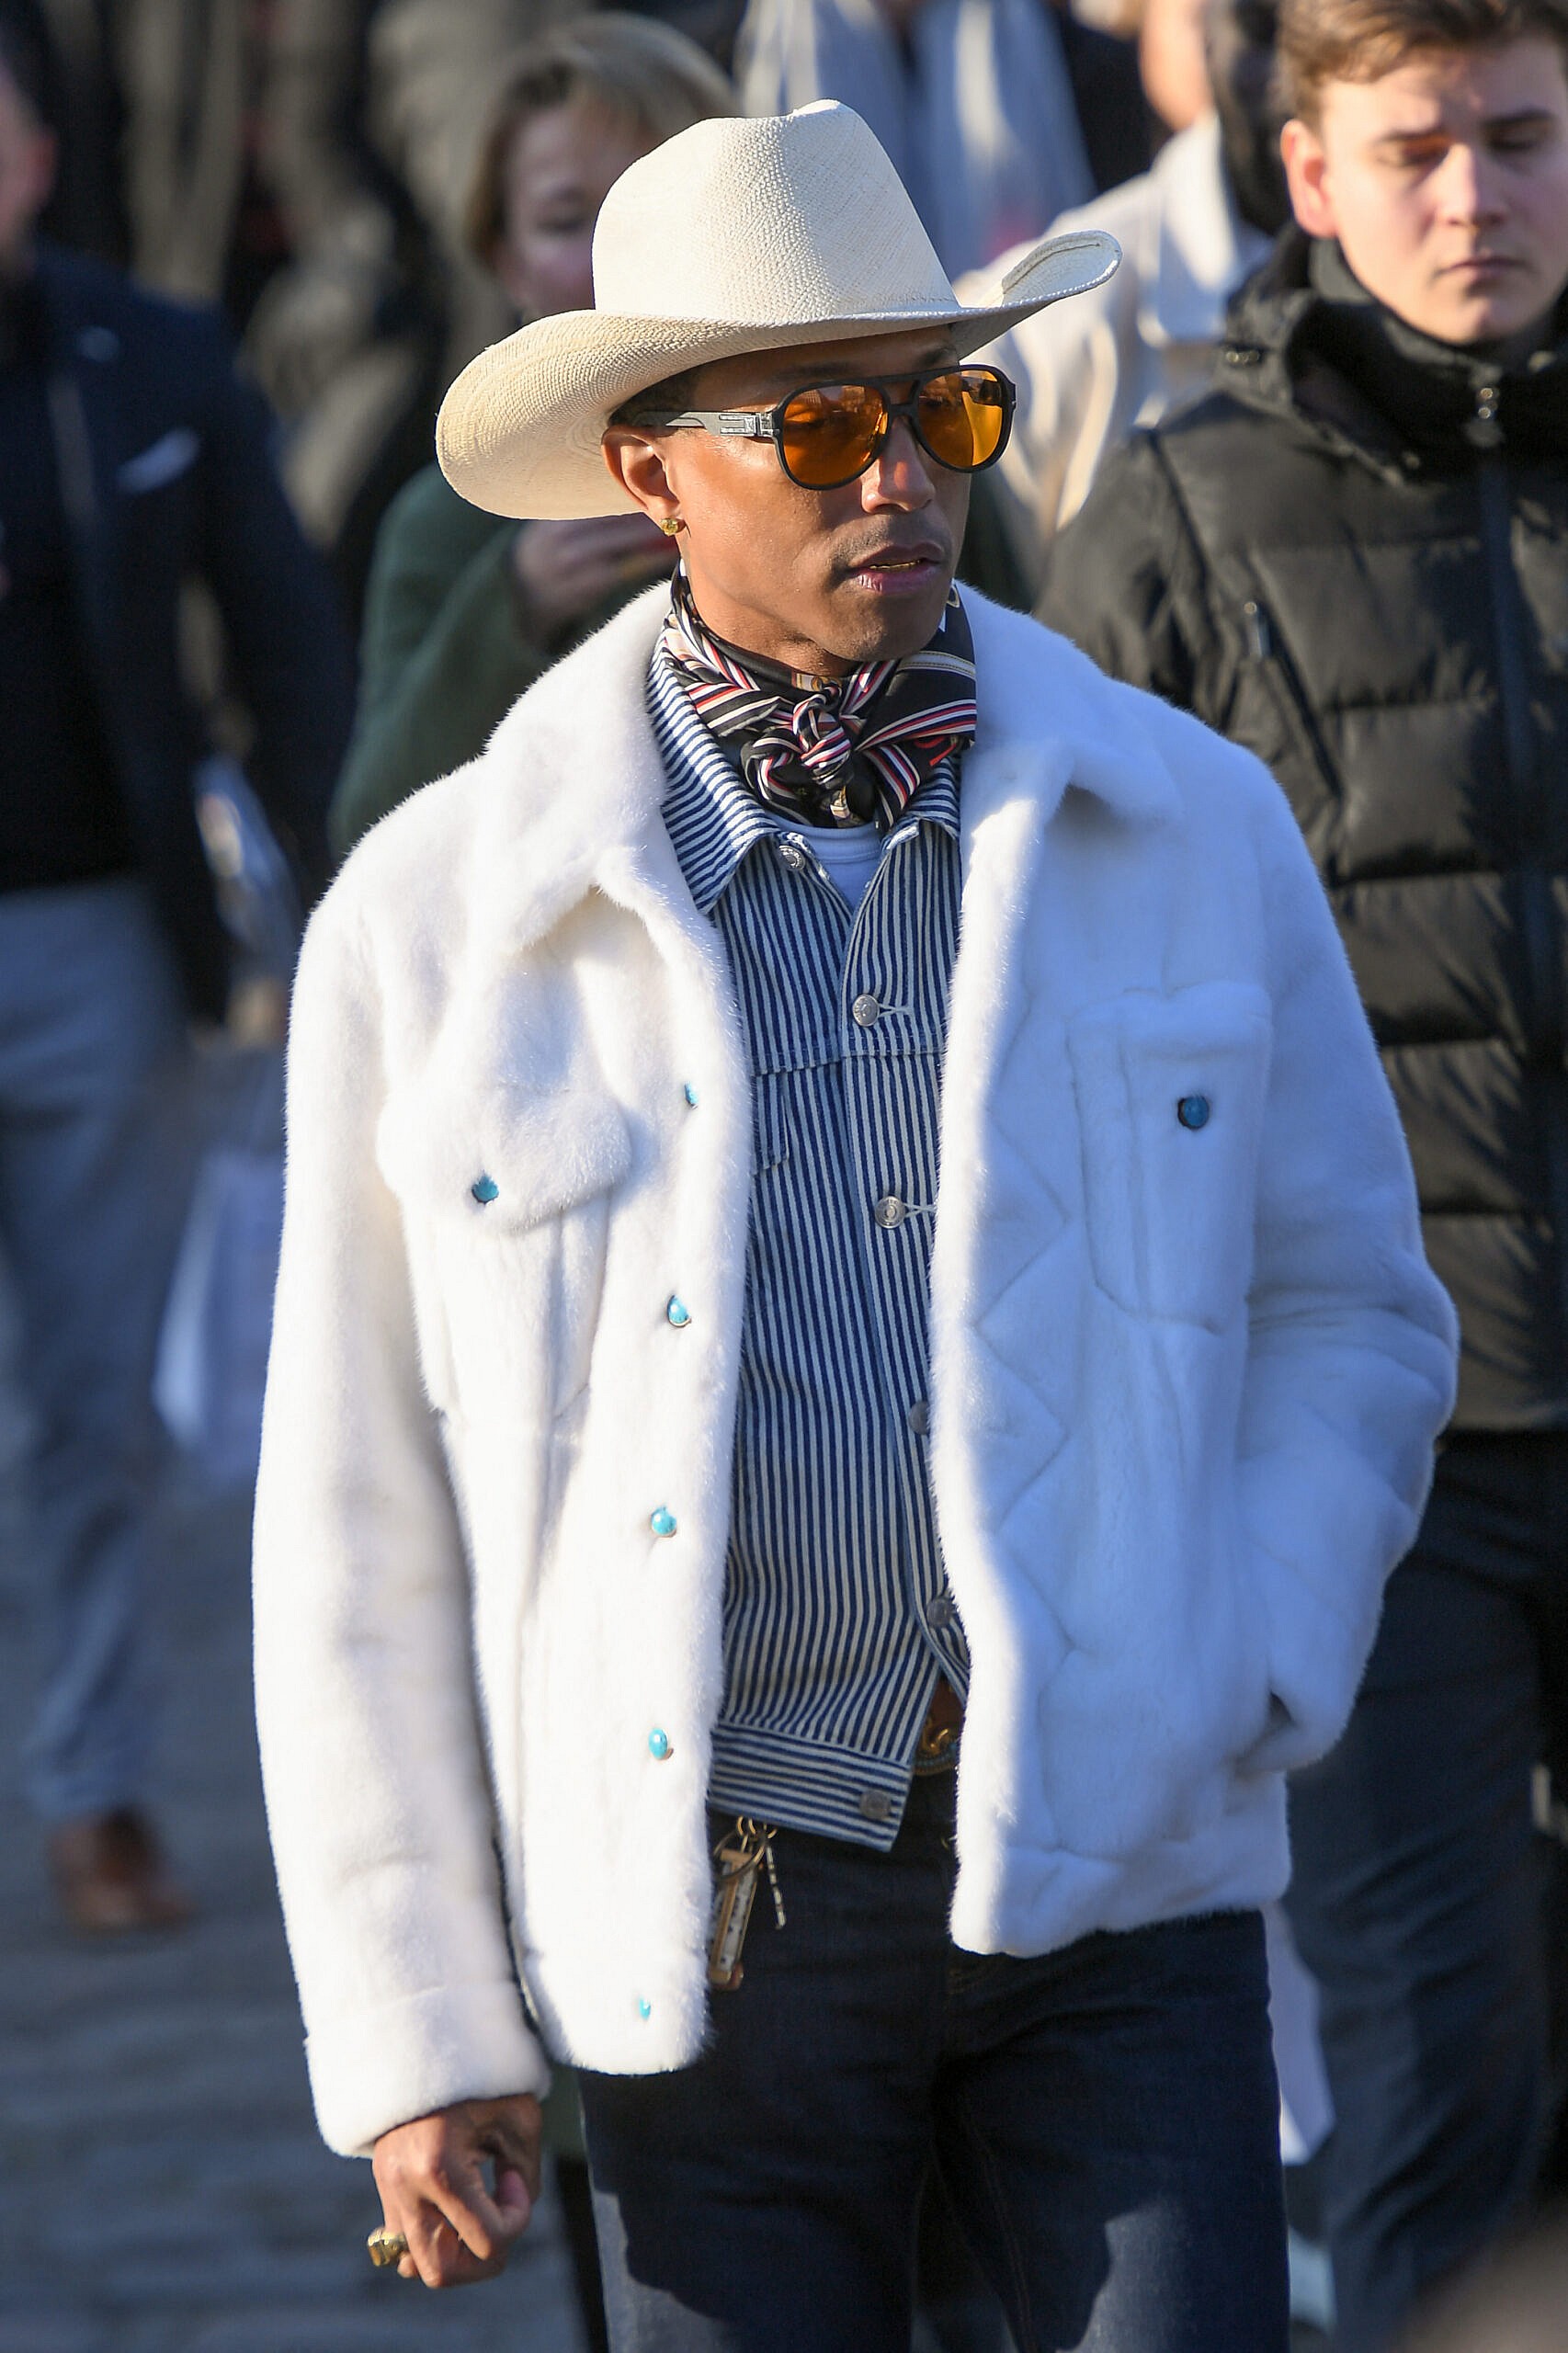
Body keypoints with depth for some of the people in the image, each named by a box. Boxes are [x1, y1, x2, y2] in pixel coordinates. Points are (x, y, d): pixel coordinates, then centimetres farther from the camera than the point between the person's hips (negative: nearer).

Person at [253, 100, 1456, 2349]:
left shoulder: (1194, 833, 6)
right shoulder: (432, 920, 1)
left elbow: (1352, 1309, 14)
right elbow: (361, 1531, 3)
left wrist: (1234, 1678, -5)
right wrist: (415, 2034, 1)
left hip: (1116, 1888, 1)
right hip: (709, 1911, -1)